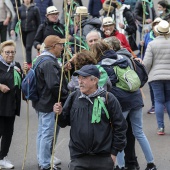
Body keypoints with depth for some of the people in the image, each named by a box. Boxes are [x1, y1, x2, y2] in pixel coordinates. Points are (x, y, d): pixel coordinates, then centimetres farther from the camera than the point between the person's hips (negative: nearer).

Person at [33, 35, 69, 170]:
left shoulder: (41, 59, 11)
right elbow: (54, 85, -27)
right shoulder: (49, 63, -23)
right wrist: (66, 97, -16)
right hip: (50, 104, -11)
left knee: (42, 132, 19)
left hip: (42, 102, 11)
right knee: (48, 134, -3)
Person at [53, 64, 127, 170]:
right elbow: (65, 122, 13)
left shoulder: (108, 99, -5)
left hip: (103, 160, -2)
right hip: (78, 159, 2)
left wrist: (114, 152, -2)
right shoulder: (74, 97, 4)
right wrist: (60, 114, -8)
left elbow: (120, 126, -2)